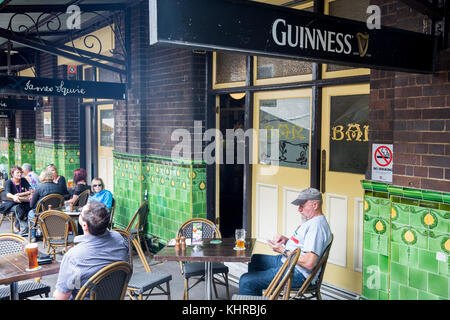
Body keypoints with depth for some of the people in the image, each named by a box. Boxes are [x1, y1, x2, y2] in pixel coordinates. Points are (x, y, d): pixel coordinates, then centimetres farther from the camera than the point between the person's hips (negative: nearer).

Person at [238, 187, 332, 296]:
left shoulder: (317, 226, -22)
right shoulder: (311, 221, 13)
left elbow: (309, 263, -29)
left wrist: (283, 250, -18)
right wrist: (286, 240, 4)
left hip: (298, 273, -12)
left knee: (246, 281, -17)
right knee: (254, 259, 26)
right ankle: (256, 296, 32)